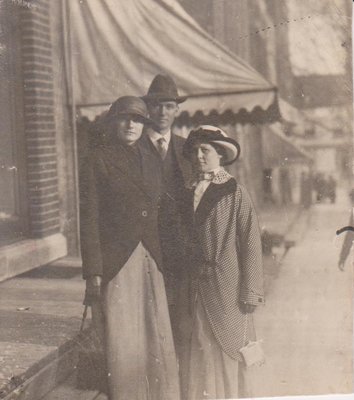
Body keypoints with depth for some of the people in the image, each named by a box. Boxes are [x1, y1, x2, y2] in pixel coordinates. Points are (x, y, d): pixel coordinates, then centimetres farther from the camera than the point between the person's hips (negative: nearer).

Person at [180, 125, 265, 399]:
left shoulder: (235, 192, -4)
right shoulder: (190, 194, 10)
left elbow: (251, 243, -7)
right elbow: (187, 241, 12)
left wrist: (250, 292, -11)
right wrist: (187, 290, 8)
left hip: (228, 289, -4)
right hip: (199, 288, 4)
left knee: (227, 352, 3)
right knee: (202, 353, 6)